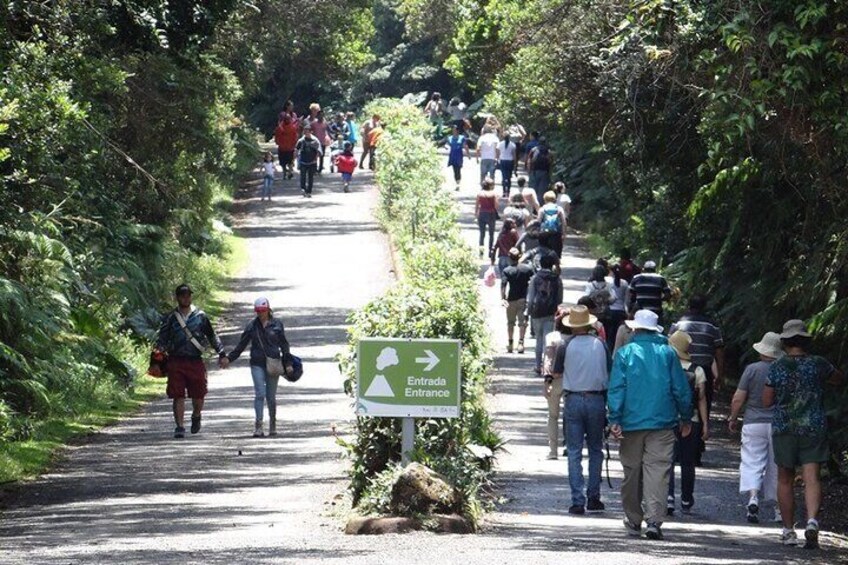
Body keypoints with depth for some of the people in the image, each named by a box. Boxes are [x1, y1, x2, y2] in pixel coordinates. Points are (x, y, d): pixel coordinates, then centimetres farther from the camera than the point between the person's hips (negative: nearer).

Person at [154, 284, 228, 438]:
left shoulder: (200, 316, 7)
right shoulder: (170, 318, 5)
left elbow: (212, 336, 14)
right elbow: (162, 338, 3)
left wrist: (222, 355, 10)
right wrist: (159, 351, -18)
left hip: (195, 361, 1)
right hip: (176, 361, -1)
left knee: (198, 396, 4)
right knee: (178, 396, -5)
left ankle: (196, 416, 34)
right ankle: (179, 426, 0)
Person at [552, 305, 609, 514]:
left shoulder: (565, 346, -6)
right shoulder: (600, 344, -2)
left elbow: (557, 373, 4)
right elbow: (609, 372, 4)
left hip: (573, 400, -1)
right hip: (596, 399, 1)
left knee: (574, 452, 2)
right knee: (595, 450, 14)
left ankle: (578, 501, -3)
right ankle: (593, 497, 13)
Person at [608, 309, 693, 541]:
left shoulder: (625, 353, 1)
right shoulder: (668, 353, 4)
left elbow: (616, 389, -5)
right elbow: (681, 389, 6)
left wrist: (615, 419, -5)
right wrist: (686, 419, 15)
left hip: (631, 423, 0)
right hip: (662, 423, 0)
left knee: (632, 472, 11)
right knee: (657, 471, -5)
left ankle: (633, 521, 18)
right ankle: (654, 520, -18)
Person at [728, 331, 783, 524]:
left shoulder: (752, 369, -6)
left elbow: (738, 399, -6)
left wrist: (733, 418, 10)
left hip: (754, 423, -2)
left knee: (752, 463, 0)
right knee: (776, 466, 10)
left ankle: (753, 496, -23)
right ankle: (779, 508, 11)